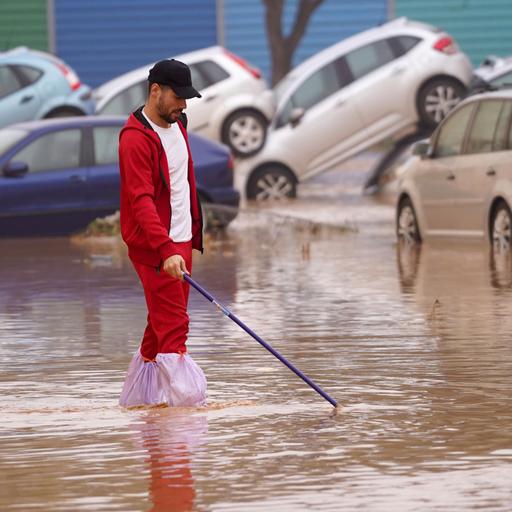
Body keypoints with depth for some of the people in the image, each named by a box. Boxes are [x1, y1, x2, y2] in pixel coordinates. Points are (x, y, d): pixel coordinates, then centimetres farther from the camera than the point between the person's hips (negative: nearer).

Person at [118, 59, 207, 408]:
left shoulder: (177, 125, 12)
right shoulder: (136, 138, -18)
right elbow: (141, 200, -27)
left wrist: (194, 231, 22)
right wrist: (165, 250, -36)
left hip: (181, 241, 9)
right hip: (153, 245, -9)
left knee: (164, 321, 13)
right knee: (173, 325, -13)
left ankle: (138, 396, 22)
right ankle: (186, 397, -17)